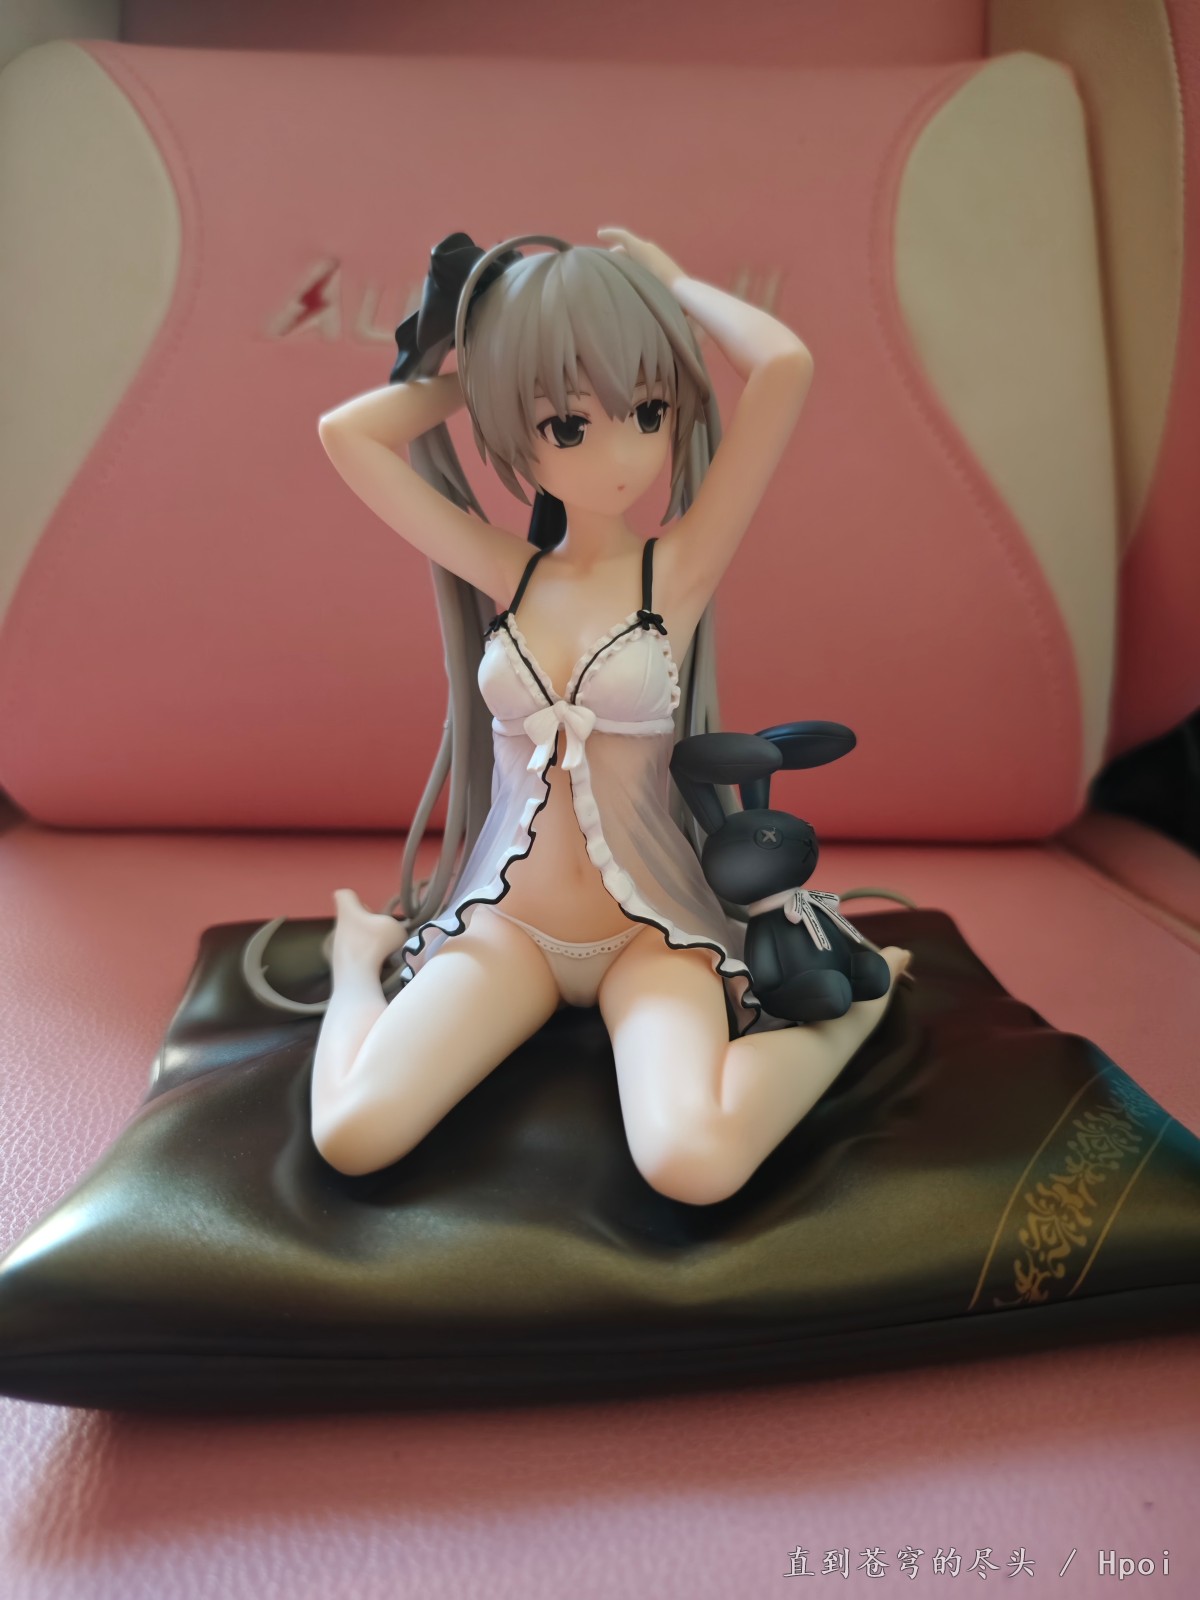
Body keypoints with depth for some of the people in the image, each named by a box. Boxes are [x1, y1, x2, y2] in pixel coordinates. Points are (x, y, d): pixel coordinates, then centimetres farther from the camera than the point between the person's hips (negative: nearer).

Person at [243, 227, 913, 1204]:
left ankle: (854, 997, 0)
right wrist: (469, 370, 4)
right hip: (505, 921, 3)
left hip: (652, 930, -2)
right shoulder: (507, 574, 1)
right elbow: (346, 434, -1)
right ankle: (363, 956, 14)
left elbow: (785, 367, -18)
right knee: (352, 1134, -19)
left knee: (694, 1161, -30)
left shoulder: (680, 567, -8)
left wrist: (671, 282, -1)